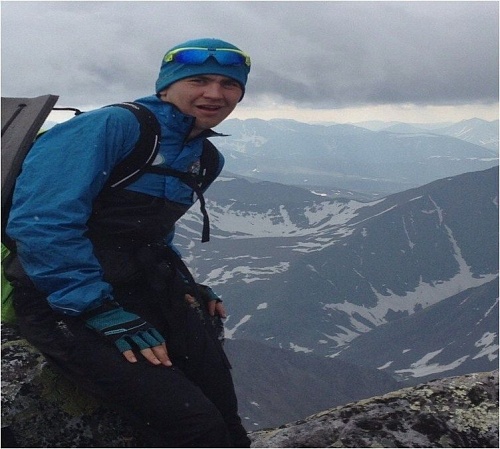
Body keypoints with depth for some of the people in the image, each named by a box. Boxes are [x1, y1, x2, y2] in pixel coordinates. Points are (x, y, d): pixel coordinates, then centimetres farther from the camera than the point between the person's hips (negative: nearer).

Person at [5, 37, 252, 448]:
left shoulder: (207, 160, 13)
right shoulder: (113, 126, -13)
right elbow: (43, 224, -22)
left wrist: (184, 284, 12)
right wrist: (102, 311, -22)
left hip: (145, 290, 8)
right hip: (65, 301, -8)